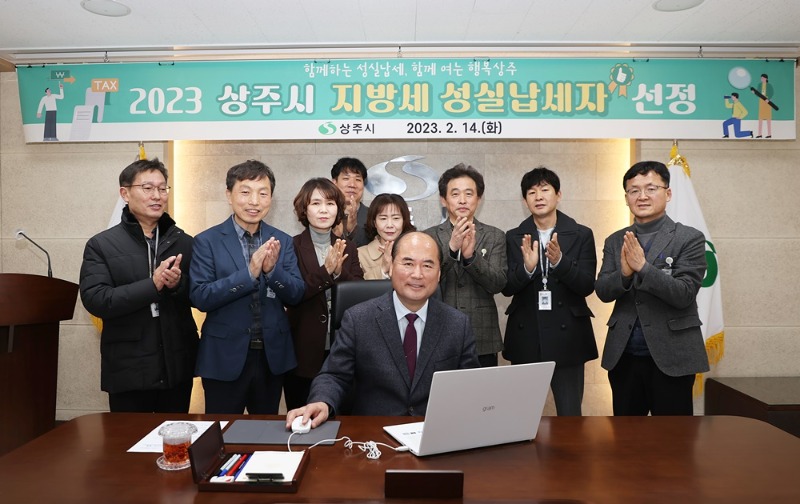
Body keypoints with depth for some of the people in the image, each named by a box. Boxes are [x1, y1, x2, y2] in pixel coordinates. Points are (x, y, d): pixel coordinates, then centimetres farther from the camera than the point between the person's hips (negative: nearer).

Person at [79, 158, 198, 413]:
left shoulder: (184, 242, 4)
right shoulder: (101, 245, -3)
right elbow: (95, 300, -13)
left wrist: (177, 284, -17)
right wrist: (153, 284, -22)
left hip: (177, 366, 2)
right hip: (128, 370, -2)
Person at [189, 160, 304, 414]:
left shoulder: (282, 240, 2)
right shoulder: (207, 241, -7)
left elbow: (296, 295, -2)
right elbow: (200, 297, -14)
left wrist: (272, 269, -22)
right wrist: (249, 272, -26)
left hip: (273, 355, 3)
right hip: (225, 357, -3)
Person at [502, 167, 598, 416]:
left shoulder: (581, 235, 0)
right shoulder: (514, 237, 3)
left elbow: (587, 286, -6)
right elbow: (507, 288, -2)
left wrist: (559, 261, -23)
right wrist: (527, 267, -22)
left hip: (566, 336, -1)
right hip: (525, 337, 1)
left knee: (570, 413, 6)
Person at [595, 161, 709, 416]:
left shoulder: (690, 238, -4)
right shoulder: (615, 241, 7)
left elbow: (684, 294, -14)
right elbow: (602, 291, -1)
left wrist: (642, 266, -25)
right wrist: (624, 273, -21)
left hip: (671, 357, -3)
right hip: (623, 356, 4)